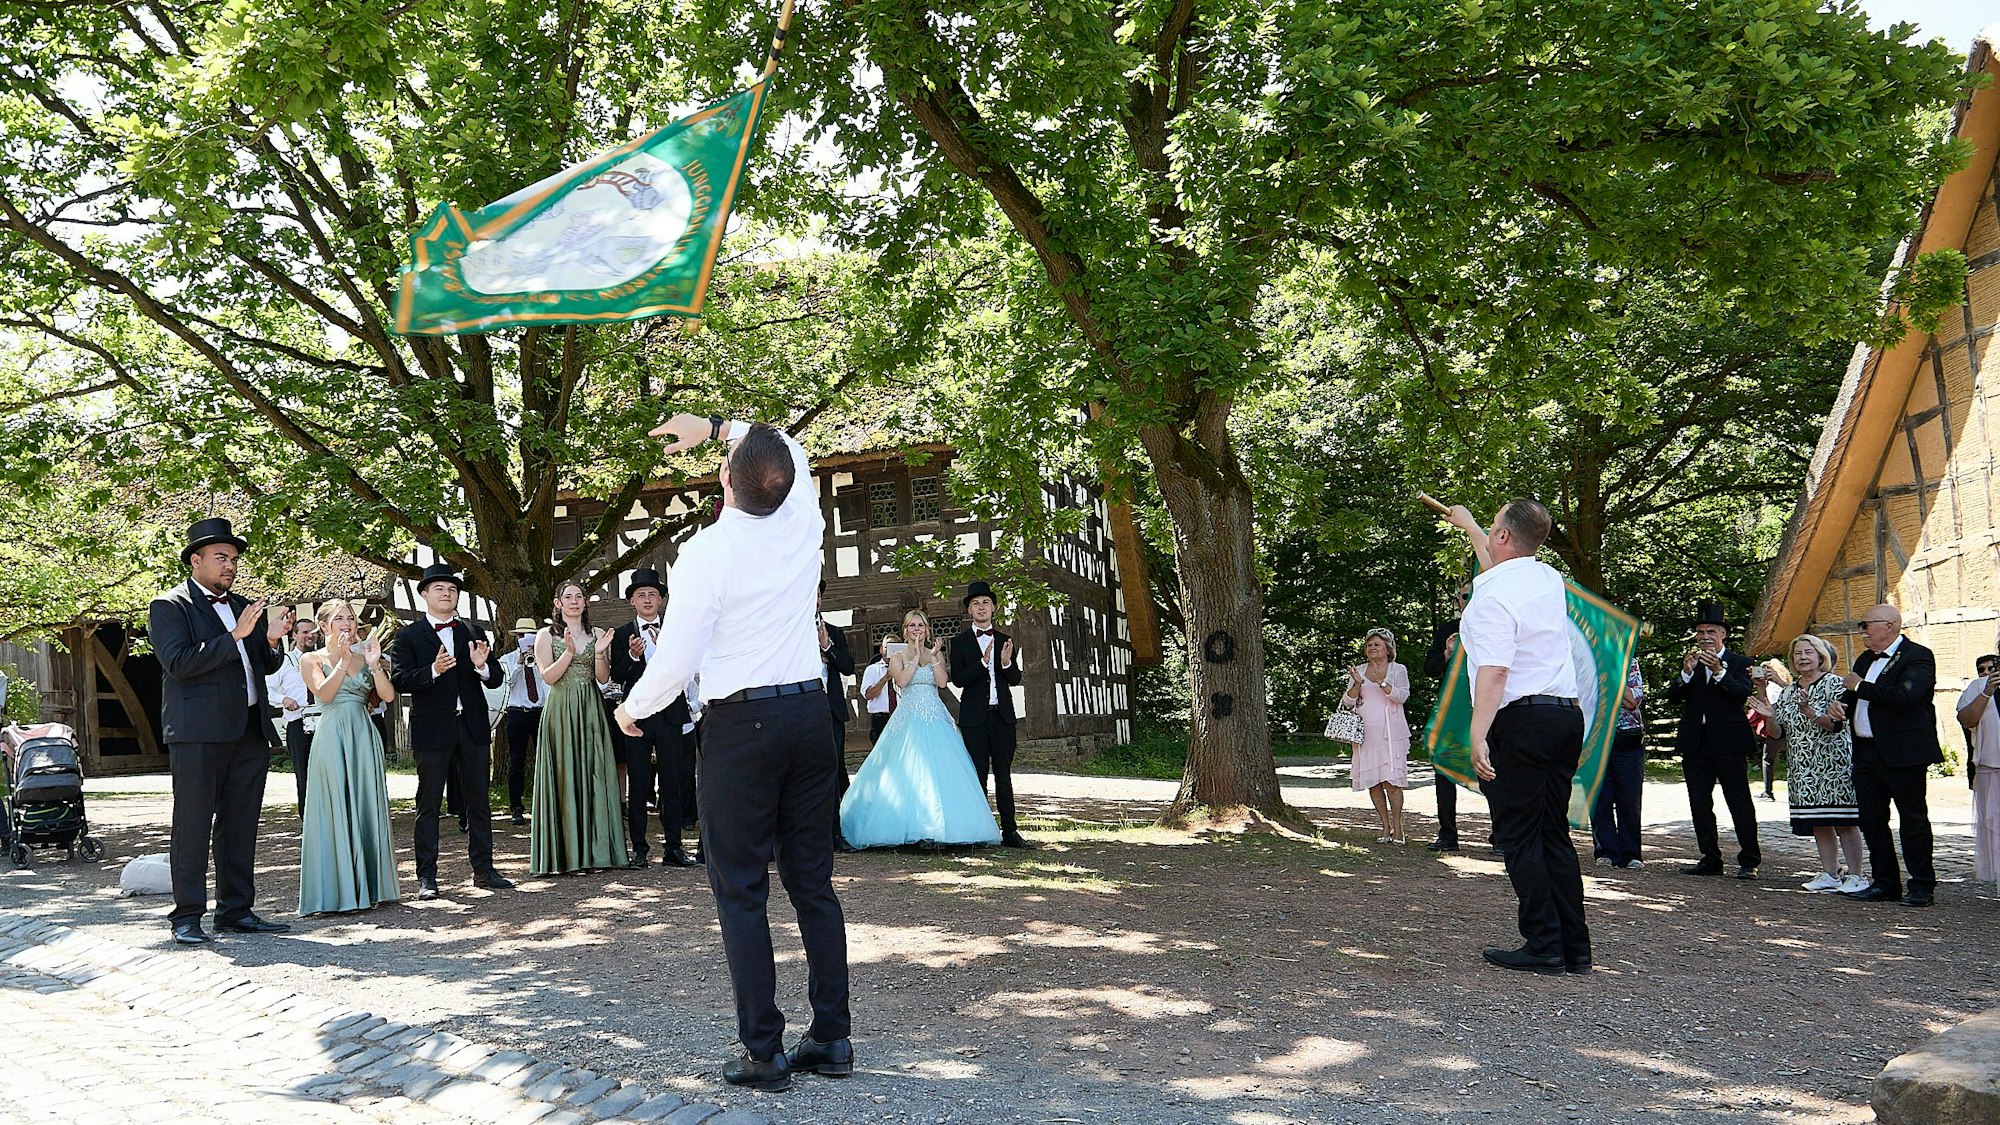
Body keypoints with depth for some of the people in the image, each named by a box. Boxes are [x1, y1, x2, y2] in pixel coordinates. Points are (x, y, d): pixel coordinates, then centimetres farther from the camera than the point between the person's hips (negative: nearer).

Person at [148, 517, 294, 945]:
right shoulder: (169, 606, 0)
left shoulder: (243, 607, 19)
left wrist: (271, 640, 2)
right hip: (198, 733, -6)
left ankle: (236, 909, 15)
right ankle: (187, 916, 2)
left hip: (250, 731, 6)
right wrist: (235, 636, -18)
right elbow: (178, 661, -14)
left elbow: (265, 666, 23)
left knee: (240, 826, 9)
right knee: (193, 826, -3)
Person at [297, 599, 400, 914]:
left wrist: (374, 664, -13)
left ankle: (368, 885, 12)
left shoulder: (364, 658, 12)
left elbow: (388, 696, -1)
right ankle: (335, 891, 0)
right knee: (335, 810, -4)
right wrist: (343, 660, -15)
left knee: (366, 808, 5)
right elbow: (324, 693, -13)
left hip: (364, 737, 4)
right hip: (333, 737, -3)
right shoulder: (313, 660, 4)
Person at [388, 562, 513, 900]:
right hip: (432, 731, -4)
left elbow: (496, 680, 8)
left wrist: (482, 666, -14)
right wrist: (432, 670, -26)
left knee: (479, 802, 8)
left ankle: (483, 869, 16)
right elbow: (398, 680, -11)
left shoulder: (474, 633, 13)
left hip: (473, 729, 4)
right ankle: (426, 877, 7)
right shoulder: (408, 636, 1)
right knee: (429, 806, 2)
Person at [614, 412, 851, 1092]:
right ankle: (832, 1038, 14)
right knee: (813, 882, 10)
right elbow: (789, 450, 24)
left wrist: (633, 709, 6)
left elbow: (676, 661, -12)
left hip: (741, 724, -5)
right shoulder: (802, 524, 1)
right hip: (810, 712, 6)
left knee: (741, 890, 2)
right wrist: (715, 426, 28)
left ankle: (763, 1052, 4)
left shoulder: (706, 550, -14)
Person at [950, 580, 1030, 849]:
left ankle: (1009, 830, 7)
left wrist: (1007, 663, -12)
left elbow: (1015, 680, 9)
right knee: (978, 775, 0)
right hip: (974, 717, -3)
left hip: (1002, 715, 3)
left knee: (1004, 774, 6)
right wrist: (983, 662, -21)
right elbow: (958, 679, -8)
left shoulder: (1005, 640, 11)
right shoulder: (960, 641, 2)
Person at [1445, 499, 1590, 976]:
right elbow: (1502, 564, 35)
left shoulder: (1493, 597, -13)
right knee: (1555, 834, 11)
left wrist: (1478, 735, -26)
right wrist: (1468, 525, 50)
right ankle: (1575, 947, 12)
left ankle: (1543, 946, -2)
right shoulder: (1549, 579, 12)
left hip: (1520, 721, -8)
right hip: (1567, 715, 8)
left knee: (1520, 838, -2)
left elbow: (1494, 672, -23)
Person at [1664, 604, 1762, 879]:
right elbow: (1673, 696, -1)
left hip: (1728, 743, -4)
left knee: (1740, 804, -3)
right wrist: (1687, 672, -17)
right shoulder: (1688, 663, 12)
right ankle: (1710, 859, 16)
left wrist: (1719, 672, -26)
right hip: (1695, 743, 4)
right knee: (1699, 805, 8)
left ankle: (1750, 861, 3)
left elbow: (1742, 694, -15)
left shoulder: (1739, 662, 2)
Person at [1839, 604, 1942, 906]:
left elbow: (1906, 696, -25)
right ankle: (1886, 882, 18)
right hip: (1866, 753, 8)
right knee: (1871, 820, 9)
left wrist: (1860, 687, -16)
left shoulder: (1918, 656, -9)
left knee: (1913, 819, 0)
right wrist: (1841, 704, 3)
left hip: (1903, 754, -8)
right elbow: (1853, 694, 26)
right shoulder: (1865, 659, 17)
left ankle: (1923, 886, 8)